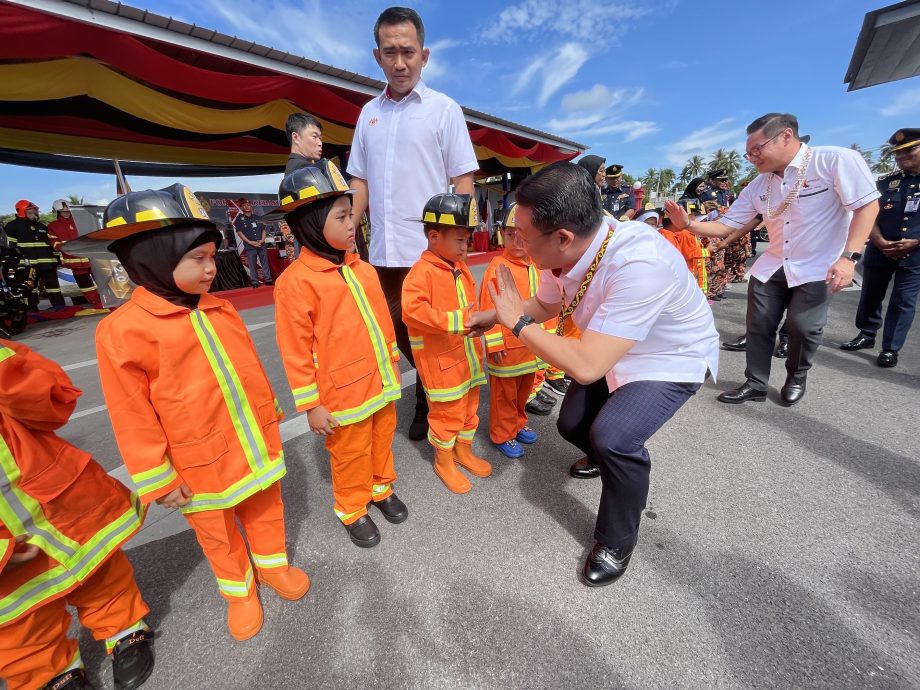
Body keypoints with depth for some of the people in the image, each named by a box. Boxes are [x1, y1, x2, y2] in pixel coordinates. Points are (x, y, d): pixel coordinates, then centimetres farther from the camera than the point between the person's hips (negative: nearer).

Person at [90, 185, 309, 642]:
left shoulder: (219, 310, 0)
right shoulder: (122, 331, -17)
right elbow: (133, 417, -12)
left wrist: (269, 415, 15)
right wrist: (158, 479, -7)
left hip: (258, 445, 5)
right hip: (203, 463, -4)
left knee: (265, 509, 23)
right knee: (219, 535, 20)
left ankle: (273, 565, 48)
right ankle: (238, 589, 45)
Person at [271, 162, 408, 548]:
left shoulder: (362, 269, 4)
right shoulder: (296, 281, -16)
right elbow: (295, 351, -14)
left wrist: (392, 363, 17)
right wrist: (311, 405, -10)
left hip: (382, 382, 6)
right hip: (344, 392, -6)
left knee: (382, 441, 23)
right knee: (350, 456, 14)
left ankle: (381, 489, 48)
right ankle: (353, 510, 39)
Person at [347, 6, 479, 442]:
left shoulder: (444, 109, 4)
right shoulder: (369, 113, 15)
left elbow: (462, 181, -1)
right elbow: (360, 181, 15)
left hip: (431, 250, -4)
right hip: (383, 251, 5)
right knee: (399, 329, 13)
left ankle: (431, 399, 27)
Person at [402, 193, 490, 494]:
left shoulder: (460, 268, 9)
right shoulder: (422, 272, -17)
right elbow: (412, 311, -29)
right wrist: (454, 320, -30)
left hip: (468, 354, 8)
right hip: (441, 359, -8)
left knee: (469, 406, 21)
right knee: (447, 413, 7)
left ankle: (464, 451, 42)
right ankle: (443, 461, 30)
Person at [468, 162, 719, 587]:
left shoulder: (639, 263, -40)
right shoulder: (565, 252, -17)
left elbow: (585, 367, -42)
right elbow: (546, 304, 5)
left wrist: (517, 321, -31)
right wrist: (494, 316, -8)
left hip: (673, 360, -7)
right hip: (611, 353, 7)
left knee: (612, 438, -24)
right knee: (571, 425, 8)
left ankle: (617, 542, 7)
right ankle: (609, 460, 45)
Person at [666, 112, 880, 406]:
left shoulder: (836, 160, -13)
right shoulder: (757, 186, 3)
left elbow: (867, 206, -14)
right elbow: (725, 227, 2)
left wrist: (848, 257, -24)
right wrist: (687, 223, -14)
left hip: (817, 269, -5)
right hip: (771, 267, 5)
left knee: (803, 327, -5)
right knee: (758, 326, 3)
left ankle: (796, 378, 23)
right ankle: (756, 384, 18)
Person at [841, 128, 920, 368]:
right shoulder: (885, 182, 6)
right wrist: (881, 242, -12)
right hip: (879, 251, 2)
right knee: (871, 295, 9)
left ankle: (890, 349, 7)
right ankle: (866, 335, 26)